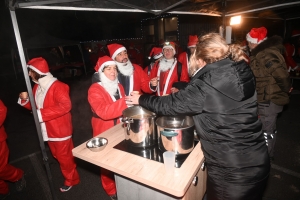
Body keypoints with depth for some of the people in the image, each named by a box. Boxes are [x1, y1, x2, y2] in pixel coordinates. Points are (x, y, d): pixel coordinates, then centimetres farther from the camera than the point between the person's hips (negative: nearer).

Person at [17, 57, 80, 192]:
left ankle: (71, 180, 27)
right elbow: (35, 106, 16)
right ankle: (68, 174, 44)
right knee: (57, 155, 23)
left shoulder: (57, 86, -19)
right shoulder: (37, 87, 8)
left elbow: (65, 106, -31)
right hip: (48, 129, 9)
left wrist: (42, 114, -30)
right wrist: (25, 100, -6)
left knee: (64, 156, 6)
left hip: (60, 129, -9)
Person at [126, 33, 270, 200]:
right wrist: (179, 90, 18)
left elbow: (172, 104, -14)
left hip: (231, 171, -7)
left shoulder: (207, 84, -24)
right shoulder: (241, 72, -2)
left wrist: (141, 99, 2)